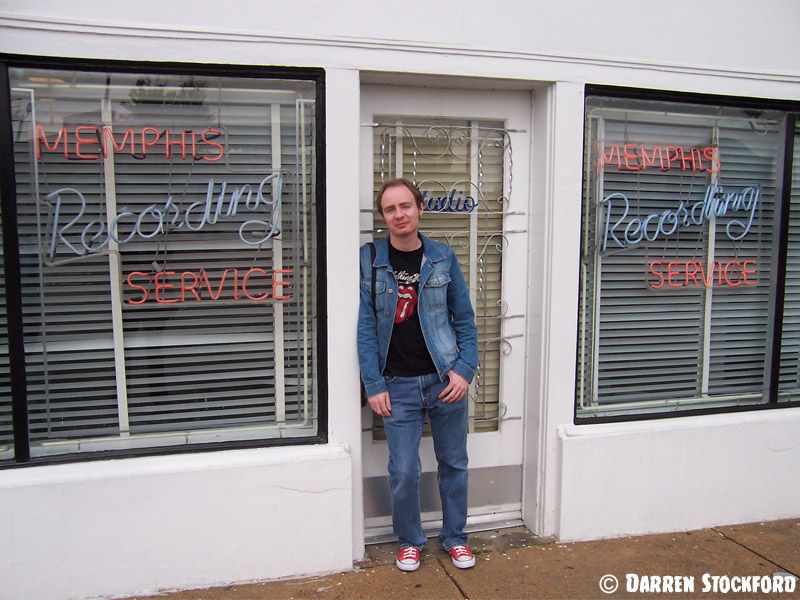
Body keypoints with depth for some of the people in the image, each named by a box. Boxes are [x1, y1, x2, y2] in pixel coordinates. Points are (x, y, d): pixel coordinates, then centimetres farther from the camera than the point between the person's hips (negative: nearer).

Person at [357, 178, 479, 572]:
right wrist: (374, 385, -7)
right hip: (398, 385, -1)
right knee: (403, 472, 2)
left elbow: (464, 319, 5)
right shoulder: (369, 260, -2)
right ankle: (409, 540, 27)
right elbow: (365, 327, -3)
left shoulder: (443, 257, 2)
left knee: (454, 464, 12)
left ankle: (454, 537, 33)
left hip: (445, 379, 2)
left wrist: (464, 370, -6)